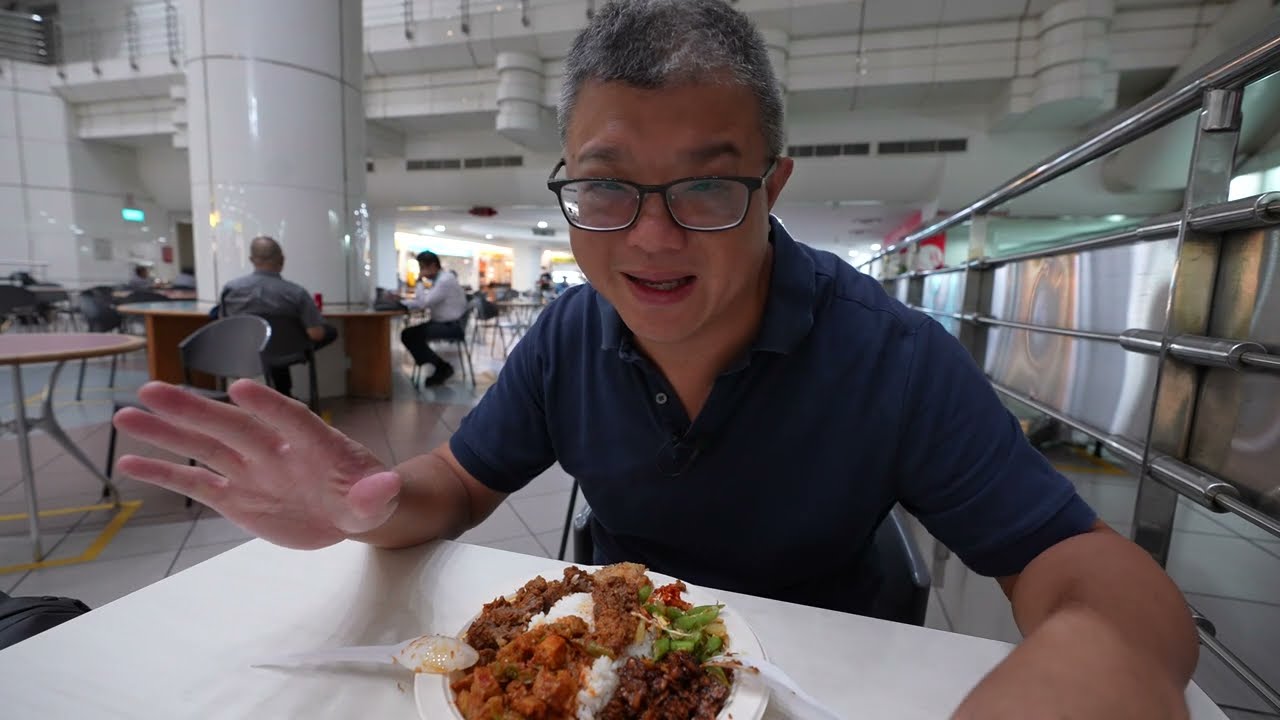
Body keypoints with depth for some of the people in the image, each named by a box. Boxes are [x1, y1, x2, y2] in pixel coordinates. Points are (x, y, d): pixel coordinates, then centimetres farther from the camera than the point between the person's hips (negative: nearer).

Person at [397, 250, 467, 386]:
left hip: (452, 326, -10)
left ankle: (443, 368, -4)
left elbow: (424, 303, -21)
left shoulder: (446, 279, -17)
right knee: (407, 334, -2)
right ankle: (440, 368, 0)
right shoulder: (437, 279, 13)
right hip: (440, 323, 10)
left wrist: (420, 281, -12)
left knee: (415, 335, -20)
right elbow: (423, 302, 13)